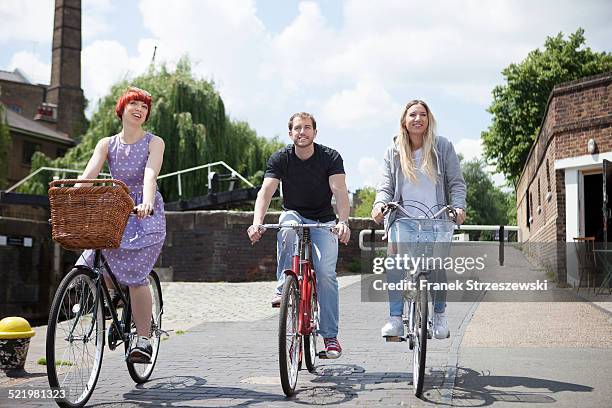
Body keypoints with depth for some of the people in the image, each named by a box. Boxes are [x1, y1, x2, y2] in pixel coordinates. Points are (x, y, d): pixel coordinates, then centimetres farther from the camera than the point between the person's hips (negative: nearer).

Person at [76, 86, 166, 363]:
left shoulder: (154, 143, -1)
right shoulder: (107, 144, 7)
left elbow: (150, 175, -20)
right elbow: (88, 175, -7)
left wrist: (147, 203, -39)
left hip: (146, 215, -3)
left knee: (135, 274, -17)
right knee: (88, 265, -11)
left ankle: (143, 340, -7)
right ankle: (109, 294, 24)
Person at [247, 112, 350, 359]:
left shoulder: (330, 157, -13)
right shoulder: (280, 159, -10)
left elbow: (340, 191, -25)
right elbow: (265, 191, -22)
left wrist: (343, 221, -44)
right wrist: (257, 223, -40)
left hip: (323, 222, -1)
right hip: (294, 215, 1)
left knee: (326, 272, -17)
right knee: (287, 228, -36)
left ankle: (330, 335, -7)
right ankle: (283, 289, -24)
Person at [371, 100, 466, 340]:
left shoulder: (443, 147, 8)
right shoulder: (393, 153, 12)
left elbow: (456, 182, 6)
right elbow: (386, 186, 8)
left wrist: (458, 206, -11)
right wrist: (380, 203, -13)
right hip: (403, 219, 1)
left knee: (436, 265, -13)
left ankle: (439, 314, 12)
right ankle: (395, 317, -20)